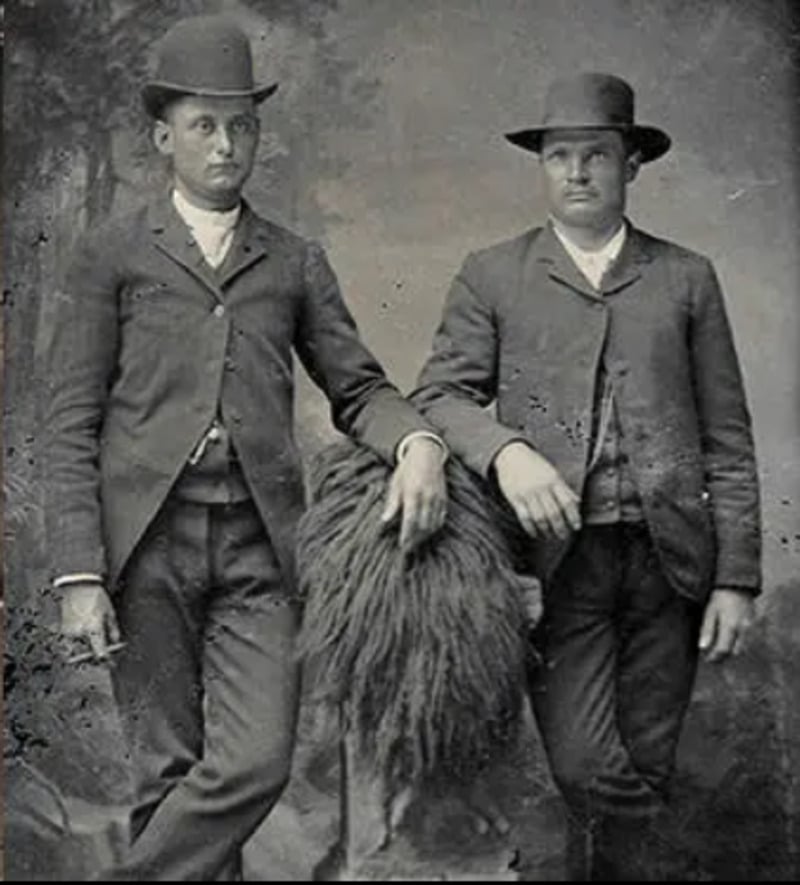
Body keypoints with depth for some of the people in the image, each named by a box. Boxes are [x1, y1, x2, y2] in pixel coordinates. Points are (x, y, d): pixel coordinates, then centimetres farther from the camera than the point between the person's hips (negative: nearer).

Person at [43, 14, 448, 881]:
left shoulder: (296, 263, 15)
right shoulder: (112, 255, 7)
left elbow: (357, 388, 14)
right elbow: (71, 425, 2)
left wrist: (418, 442, -10)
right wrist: (78, 573, -7)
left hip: (257, 547, 2)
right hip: (146, 540, -2)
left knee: (256, 762, -8)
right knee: (169, 766, 3)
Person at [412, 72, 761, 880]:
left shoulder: (686, 279, 11)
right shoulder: (492, 276, 9)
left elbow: (727, 441, 9)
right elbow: (438, 393, 1)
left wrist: (737, 577, 2)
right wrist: (503, 451, -20)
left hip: (667, 561, 2)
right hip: (558, 559, -1)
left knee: (643, 777, 6)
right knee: (592, 776, -9)